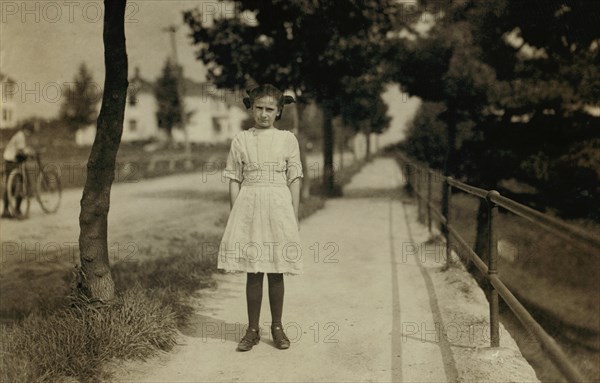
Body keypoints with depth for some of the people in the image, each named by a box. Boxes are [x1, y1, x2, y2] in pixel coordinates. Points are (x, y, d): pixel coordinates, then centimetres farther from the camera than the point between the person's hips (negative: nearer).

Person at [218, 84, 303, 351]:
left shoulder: (288, 139, 4)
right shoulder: (240, 140, 5)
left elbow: (294, 181, 4)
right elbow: (234, 181, 6)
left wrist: (294, 217, 1)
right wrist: (233, 216, 2)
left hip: (278, 207, 0)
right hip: (249, 206, 0)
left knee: (276, 272, 6)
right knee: (253, 273, 5)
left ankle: (277, 327, 21)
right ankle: (252, 330, 17)